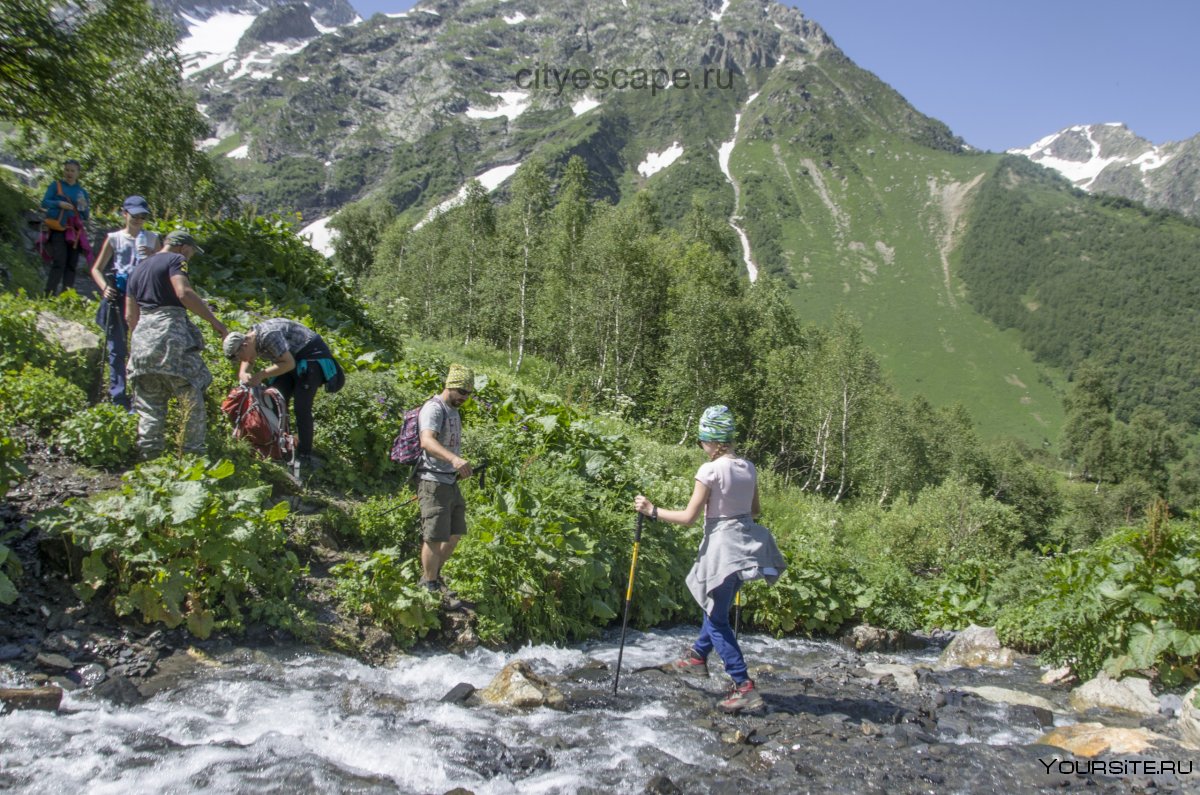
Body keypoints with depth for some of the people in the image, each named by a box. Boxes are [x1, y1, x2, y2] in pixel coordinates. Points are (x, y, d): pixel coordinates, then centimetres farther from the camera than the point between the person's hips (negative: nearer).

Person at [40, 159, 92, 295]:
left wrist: (84, 207, -8)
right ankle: (49, 297, -16)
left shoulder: (82, 191, 15)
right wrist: (59, 204, -17)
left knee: (71, 265, 2)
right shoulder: (56, 185, 8)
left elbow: (86, 216, 14)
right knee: (59, 263, -15)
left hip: (74, 231, 4)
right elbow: (44, 203, 1)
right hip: (57, 229, -4)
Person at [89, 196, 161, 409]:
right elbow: (96, 268, 9)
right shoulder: (114, 238, 7)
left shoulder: (152, 239, 11)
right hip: (118, 297, 0)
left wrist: (153, 256, -10)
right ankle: (118, 396, 7)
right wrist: (104, 287, -9)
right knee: (117, 349, 1)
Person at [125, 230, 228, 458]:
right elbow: (184, 294, -16)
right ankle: (194, 453, -4)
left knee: (149, 405, 10)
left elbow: (130, 315, 22)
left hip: (141, 338, 8)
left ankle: (148, 455, 8)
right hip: (171, 336, -8)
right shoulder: (175, 260, 2)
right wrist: (213, 320, -15)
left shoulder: (138, 270, 25)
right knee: (192, 398, -2)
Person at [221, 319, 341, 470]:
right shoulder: (249, 338, 0)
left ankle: (305, 457, -9)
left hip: (312, 355, -10)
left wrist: (261, 375, -25)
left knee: (301, 408, -14)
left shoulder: (268, 336, -29)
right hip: (294, 357, 10)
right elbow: (247, 362, 14)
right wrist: (243, 374, -9)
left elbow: (289, 363, -27)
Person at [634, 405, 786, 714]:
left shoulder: (711, 470, -16)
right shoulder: (748, 468, 4)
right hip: (746, 545, 8)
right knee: (718, 605, 25)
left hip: (721, 547, -8)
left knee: (717, 618, 4)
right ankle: (698, 655, 44)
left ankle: (744, 686, 3)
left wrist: (652, 510, -5)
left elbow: (688, 517, -15)